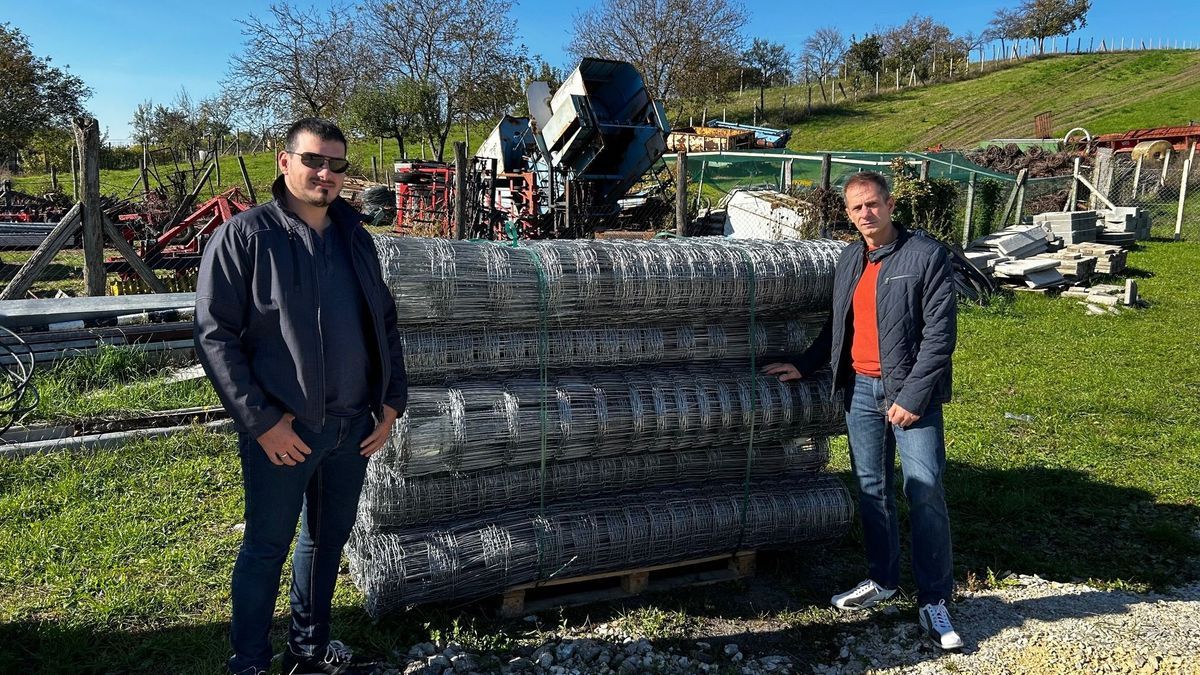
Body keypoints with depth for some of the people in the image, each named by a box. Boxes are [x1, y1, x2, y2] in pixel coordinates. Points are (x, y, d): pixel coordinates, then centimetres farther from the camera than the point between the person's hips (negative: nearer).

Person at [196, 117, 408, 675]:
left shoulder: (354, 237, 8)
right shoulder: (245, 236, -9)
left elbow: (385, 321, 14)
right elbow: (214, 334, -12)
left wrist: (391, 401, 7)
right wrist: (262, 420, -16)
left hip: (354, 424, 6)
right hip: (283, 430, -5)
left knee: (329, 537, 18)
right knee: (266, 547, 9)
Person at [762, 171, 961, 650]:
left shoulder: (926, 256, -9)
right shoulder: (848, 260, 11)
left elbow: (939, 335, -13)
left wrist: (913, 397, -17)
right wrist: (804, 366, 15)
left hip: (910, 390, -6)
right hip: (859, 389, 6)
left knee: (925, 494, -4)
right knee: (871, 489, 13)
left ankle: (934, 602, 8)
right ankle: (882, 579, 29)